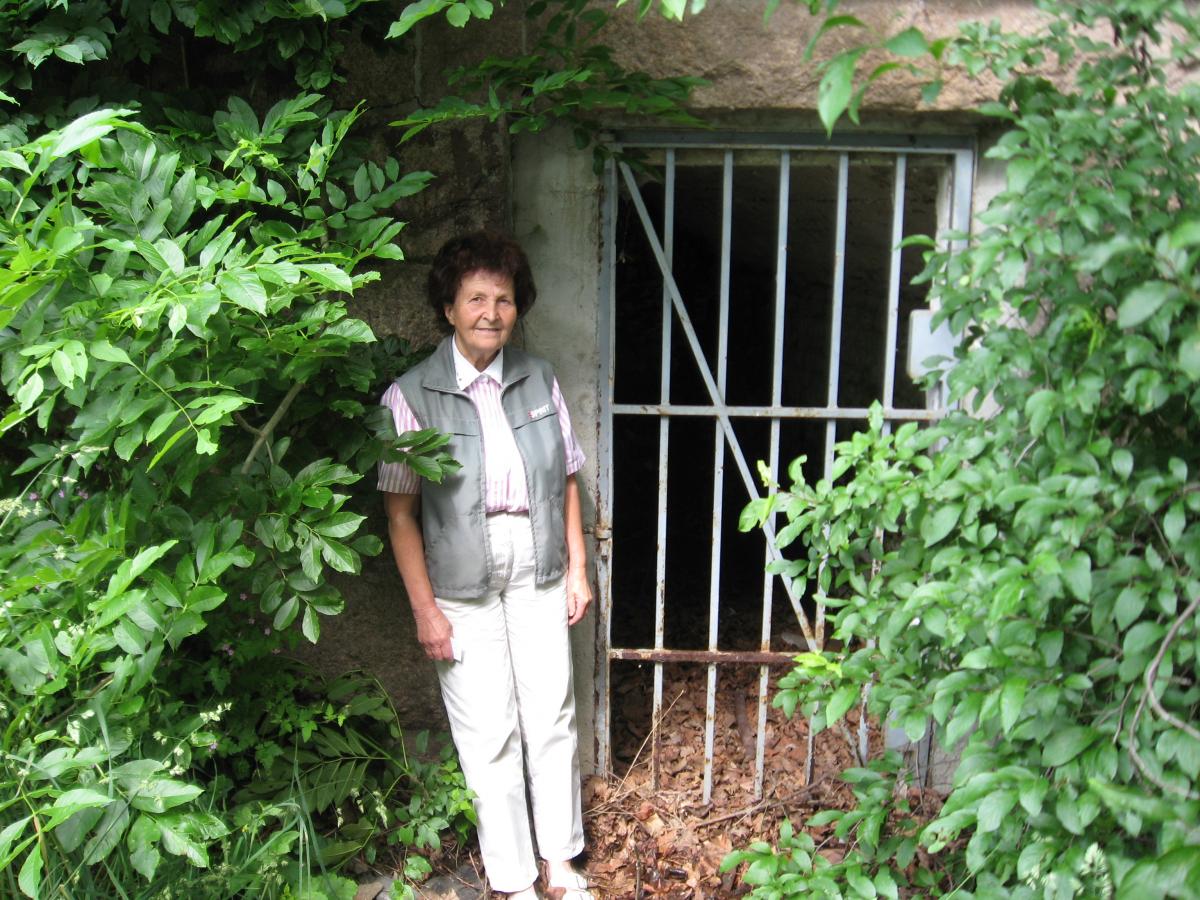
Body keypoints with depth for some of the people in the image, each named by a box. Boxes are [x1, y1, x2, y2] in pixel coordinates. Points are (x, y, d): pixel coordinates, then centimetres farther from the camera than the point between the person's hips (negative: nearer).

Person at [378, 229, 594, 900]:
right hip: (463, 587, -3)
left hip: (539, 574, 3)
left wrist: (578, 567, 6)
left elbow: (567, 481, 9)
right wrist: (425, 609, -10)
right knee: (491, 736, 6)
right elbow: (400, 512, -9)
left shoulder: (539, 380, 2)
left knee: (553, 719, 11)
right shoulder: (412, 396, -10)